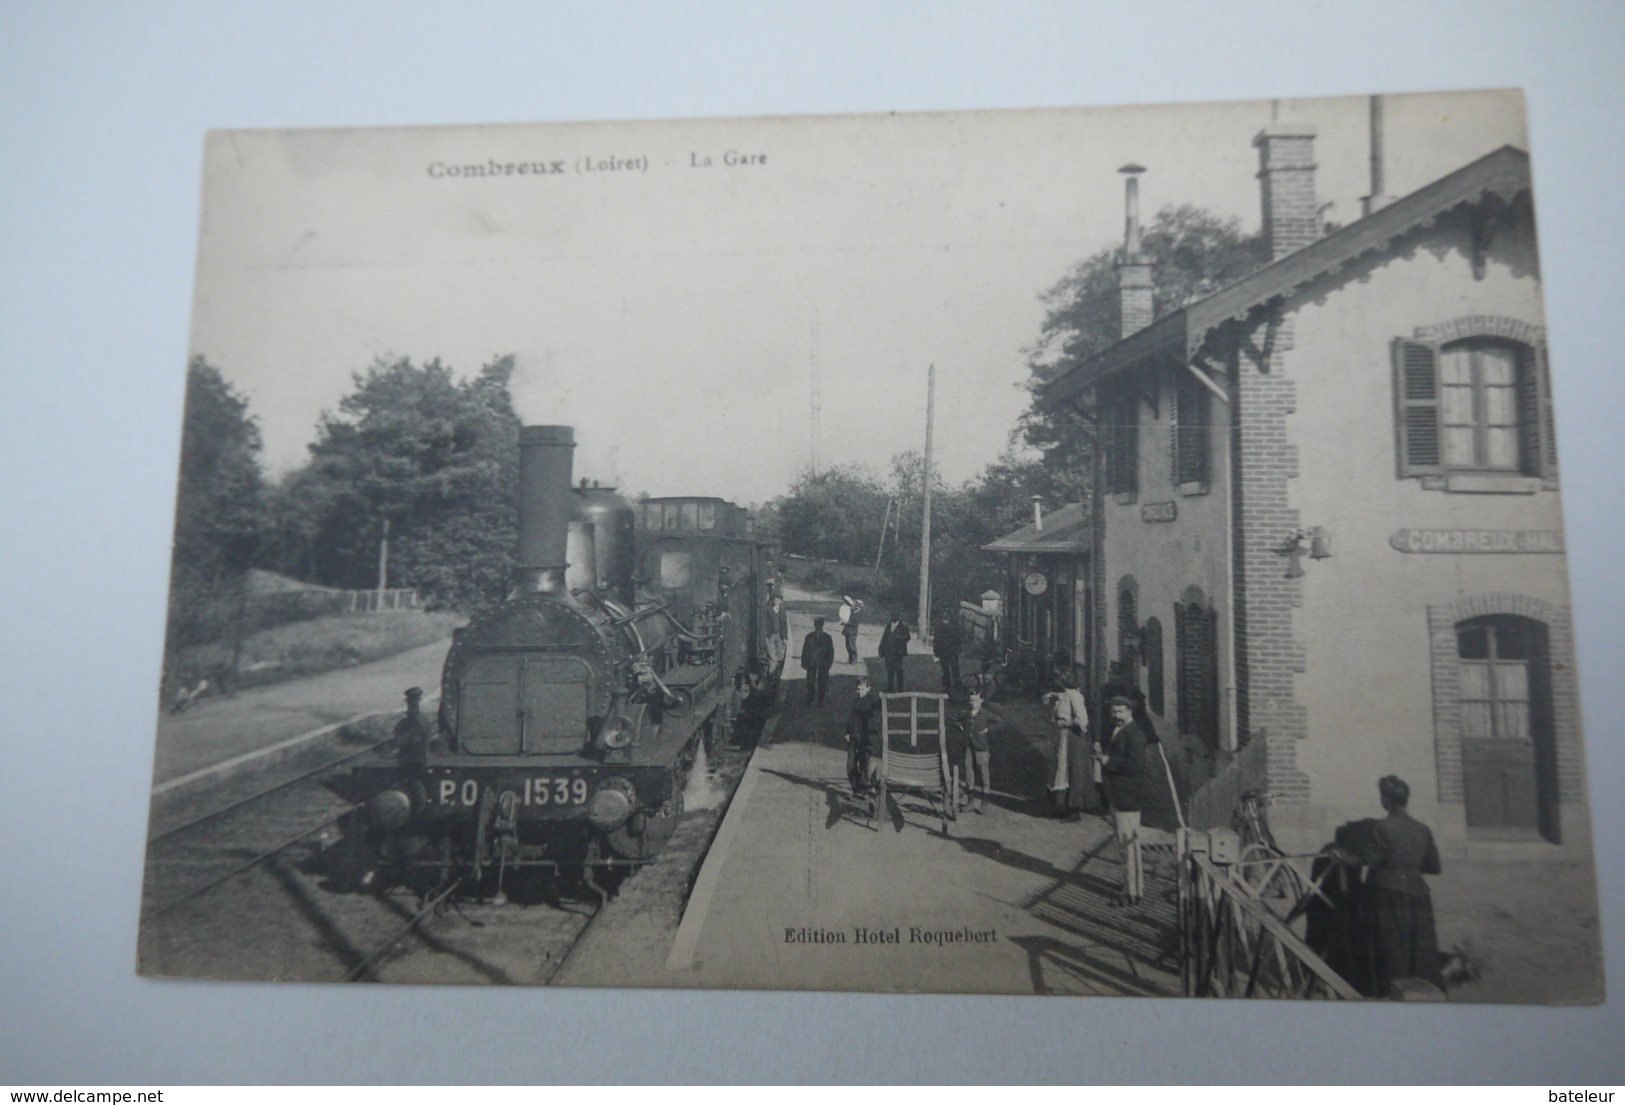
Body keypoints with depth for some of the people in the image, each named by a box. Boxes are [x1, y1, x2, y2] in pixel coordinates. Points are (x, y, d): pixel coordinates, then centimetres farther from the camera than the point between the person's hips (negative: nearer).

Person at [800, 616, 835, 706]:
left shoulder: (827, 637, 2)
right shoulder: (809, 637, 2)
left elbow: (831, 652, 4)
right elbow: (805, 651, 4)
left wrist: (829, 664, -3)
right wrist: (805, 663, -2)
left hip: (823, 665, 0)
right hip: (811, 664, 0)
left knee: (822, 683, 2)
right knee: (811, 683, 3)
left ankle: (820, 701, 12)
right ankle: (811, 701, 14)